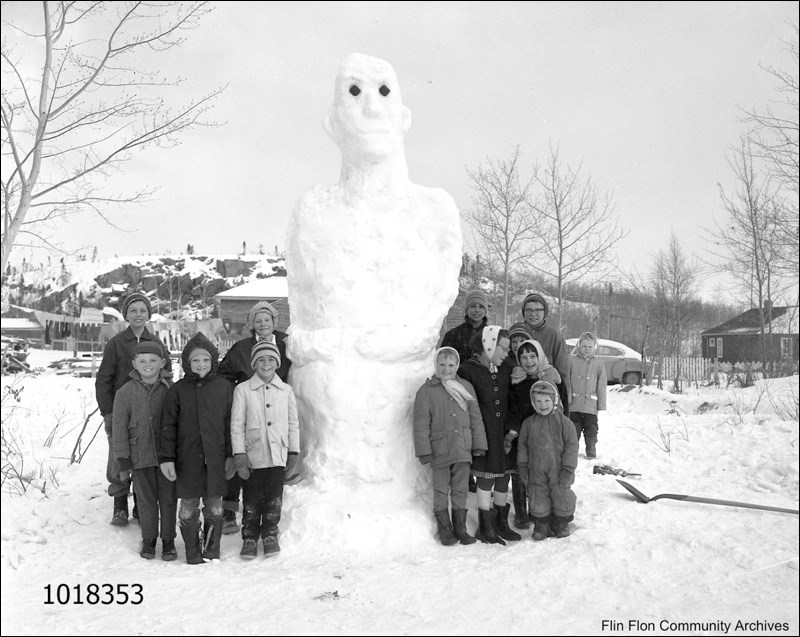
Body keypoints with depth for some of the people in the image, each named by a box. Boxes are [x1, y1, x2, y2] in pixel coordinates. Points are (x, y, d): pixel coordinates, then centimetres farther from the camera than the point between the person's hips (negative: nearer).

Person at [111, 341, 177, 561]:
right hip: (140, 457, 0)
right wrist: (123, 462, -1)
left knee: (168, 498, 8)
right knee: (146, 499, 11)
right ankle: (148, 539, 27)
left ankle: (168, 540, 23)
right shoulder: (125, 392, -3)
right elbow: (119, 428, 1)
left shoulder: (171, 389, -4)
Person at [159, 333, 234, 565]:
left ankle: (212, 552, 23)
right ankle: (193, 554, 21)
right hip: (187, 460, 0)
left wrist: (230, 455, 3)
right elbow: (168, 426, 1)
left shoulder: (224, 387, 1)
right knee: (188, 509, 7)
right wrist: (166, 457, -3)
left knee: (214, 508, 9)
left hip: (215, 459, 1)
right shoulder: (177, 390, 0)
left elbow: (230, 424, 5)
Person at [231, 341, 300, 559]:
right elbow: (236, 425, -2)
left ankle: (270, 535, 26)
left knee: (274, 499, 8)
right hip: (253, 456, -2)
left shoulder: (286, 390, 5)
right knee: (252, 500, 5)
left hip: (277, 455, 2)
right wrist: (239, 456, -7)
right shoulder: (243, 390, -2)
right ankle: (249, 538, 22)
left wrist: (293, 454, 6)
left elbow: (293, 424, 9)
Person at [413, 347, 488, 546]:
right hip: (439, 450, -2)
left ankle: (460, 527, 21)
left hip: (462, 449, 3)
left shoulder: (465, 387, 7)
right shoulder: (426, 391, -3)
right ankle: (444, 528, 18)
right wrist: (424, 450, -8)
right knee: (441, 491, 5)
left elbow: (475, 417, 10)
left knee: (461, 490, 10)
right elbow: (421, 424, -4)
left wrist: (479, 444, 6)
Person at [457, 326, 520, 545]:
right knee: (486, 479, 1)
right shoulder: (468, 371, -10)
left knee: (503, 477, 12)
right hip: (483, 434, -5)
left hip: (503, 432, 5)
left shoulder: (506, 368, 7)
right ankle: (485, 528, 13)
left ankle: (501, 523, 26)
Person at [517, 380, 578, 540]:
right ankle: (541, 526, 26)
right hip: (536, 472, 2)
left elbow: (571, 446, -6)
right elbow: (522, 446, 9)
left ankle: (562, 524, 31)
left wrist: (567, 469, -10)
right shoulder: (528, 423, 2)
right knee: (538, 502, 7)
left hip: (558, 471, -2)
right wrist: (523, 466, 3)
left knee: (562, 500, 8)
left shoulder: (563, 422, -6)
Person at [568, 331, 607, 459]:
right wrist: (567, 396, -6)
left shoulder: (598, 364, 4)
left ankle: (591, 452, 16)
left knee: (591, 429, 5)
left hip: (591, 405, 0)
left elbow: (601, 386, 5)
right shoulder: (571, 360, 2)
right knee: (574, 429, 8)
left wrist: (601, 404, 3)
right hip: (574, 404, 0)